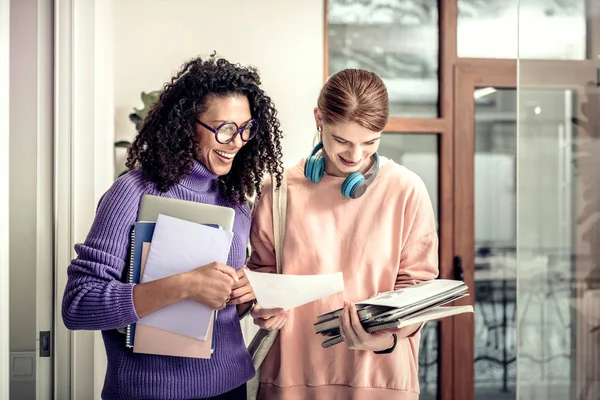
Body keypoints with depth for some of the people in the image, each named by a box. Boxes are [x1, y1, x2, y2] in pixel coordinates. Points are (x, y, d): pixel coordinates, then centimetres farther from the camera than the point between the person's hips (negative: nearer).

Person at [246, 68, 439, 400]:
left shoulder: (406, 190, -5)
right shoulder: (281, 189, -3)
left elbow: (416, 284, -3)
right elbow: (263, 269, 9)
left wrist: (387, 335, -20)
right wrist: (266, 306, -11)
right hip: (293, 372, 1)